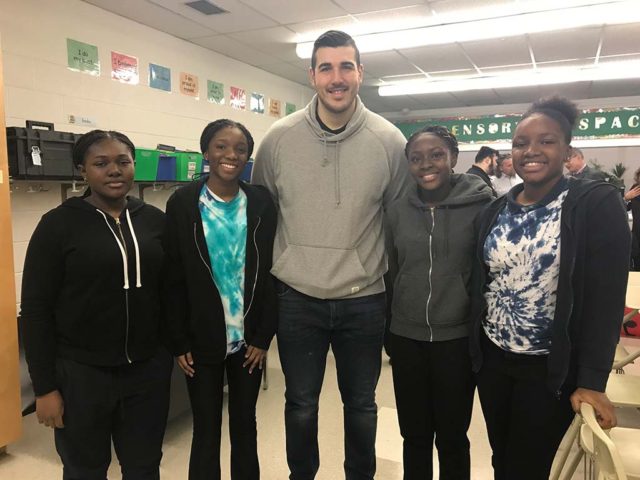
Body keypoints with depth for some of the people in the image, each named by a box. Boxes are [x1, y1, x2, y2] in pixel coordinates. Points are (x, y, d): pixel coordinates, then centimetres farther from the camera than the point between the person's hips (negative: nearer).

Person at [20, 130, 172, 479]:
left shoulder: (156, 220, 2)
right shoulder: (58, 224, -7)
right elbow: (36, 310, -7)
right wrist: (44, 387, -7)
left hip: (148, 369, 3)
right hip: (81, 374, -2)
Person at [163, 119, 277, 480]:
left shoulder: (262, 203, -2)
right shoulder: (183, 203, -6)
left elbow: (271, 272, -1)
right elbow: (174, 279, -4)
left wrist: (264, 336, -4)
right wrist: (179, 341, -5)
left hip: (249, 338, 2)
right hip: (202, 339, -1)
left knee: (245, 424, 17)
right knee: (206, 429, 12)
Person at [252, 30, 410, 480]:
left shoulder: (389, 141, -7)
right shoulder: (278, 138, -5)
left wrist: (382, 272, 6)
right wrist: (277, 271, 8)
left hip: (364, 300, 0)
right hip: (297, 298, 1)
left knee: (361, 404, 19)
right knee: (300, 405, 17)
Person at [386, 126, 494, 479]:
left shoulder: (481, 205, -8)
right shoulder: (397, 211, 3)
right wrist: (387, 333, 13)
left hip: (458, 338, -3)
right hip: (406, 338, 3)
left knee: (452, 437, 14)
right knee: (414, 436, 17)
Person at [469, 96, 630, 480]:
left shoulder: (598, 204, -11)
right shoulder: (495, 211, 4)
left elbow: (606, 301, -15)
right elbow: (480, 284, 8)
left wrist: (592, 382, -19)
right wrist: (475, 349, 7)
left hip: (553, 370, -4)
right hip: (493, 361, 5)